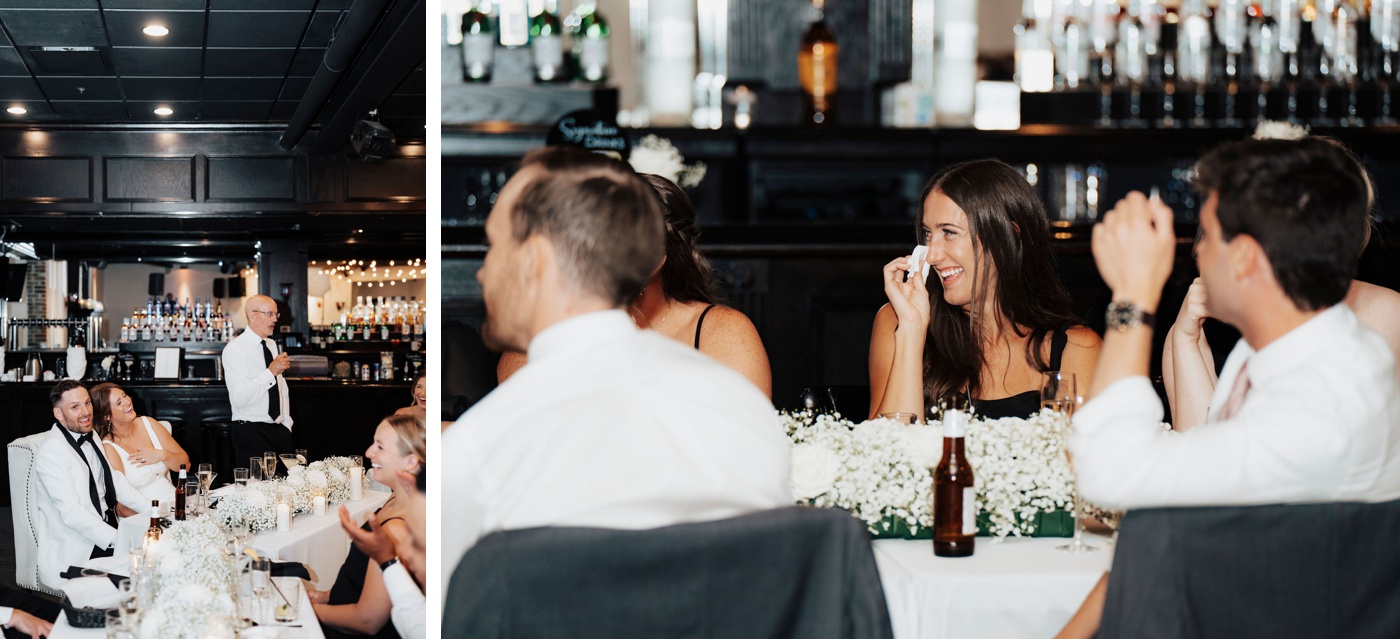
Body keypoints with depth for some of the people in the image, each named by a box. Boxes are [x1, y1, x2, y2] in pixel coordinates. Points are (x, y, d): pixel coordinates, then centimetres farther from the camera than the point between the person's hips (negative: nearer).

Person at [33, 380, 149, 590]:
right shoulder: (51, 452, -15)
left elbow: (114, 481, 15)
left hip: (105, 530, 8)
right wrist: (118, 540, -29)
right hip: (74, 554, -8)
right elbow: (71, 512, -22)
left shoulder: (90, 438, 12)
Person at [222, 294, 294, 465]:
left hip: (279, 431, 7)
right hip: (251, 431, -7)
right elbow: (238, 398, -22)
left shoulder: (272, 345, 15)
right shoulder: (235, 349, -10)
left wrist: (287, 425, 13)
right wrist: (271, 372, -23)